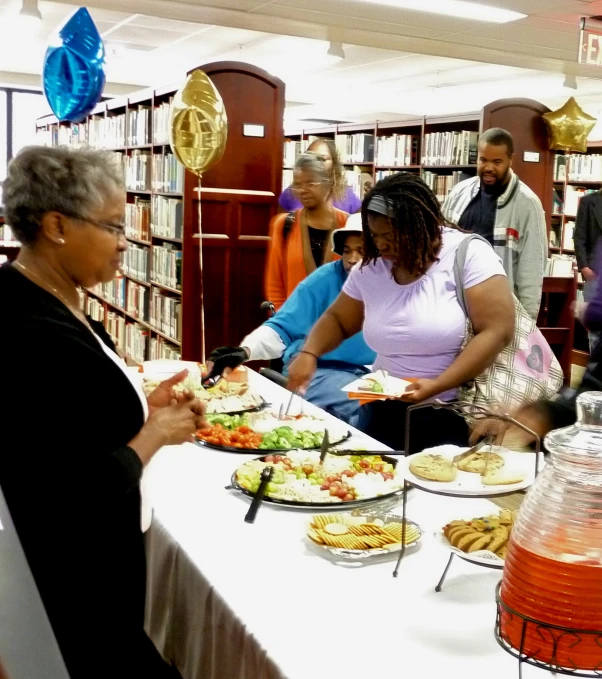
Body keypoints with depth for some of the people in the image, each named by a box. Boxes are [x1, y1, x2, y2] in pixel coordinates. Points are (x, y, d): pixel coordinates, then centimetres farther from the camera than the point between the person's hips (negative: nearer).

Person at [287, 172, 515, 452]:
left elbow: (496, 332, -19)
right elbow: (337, 320, 16)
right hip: (384, 411, 5)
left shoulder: (468, 255, -13)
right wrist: (308, 353, -4)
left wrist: (437, 385, -26)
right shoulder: (370, 268, 2)